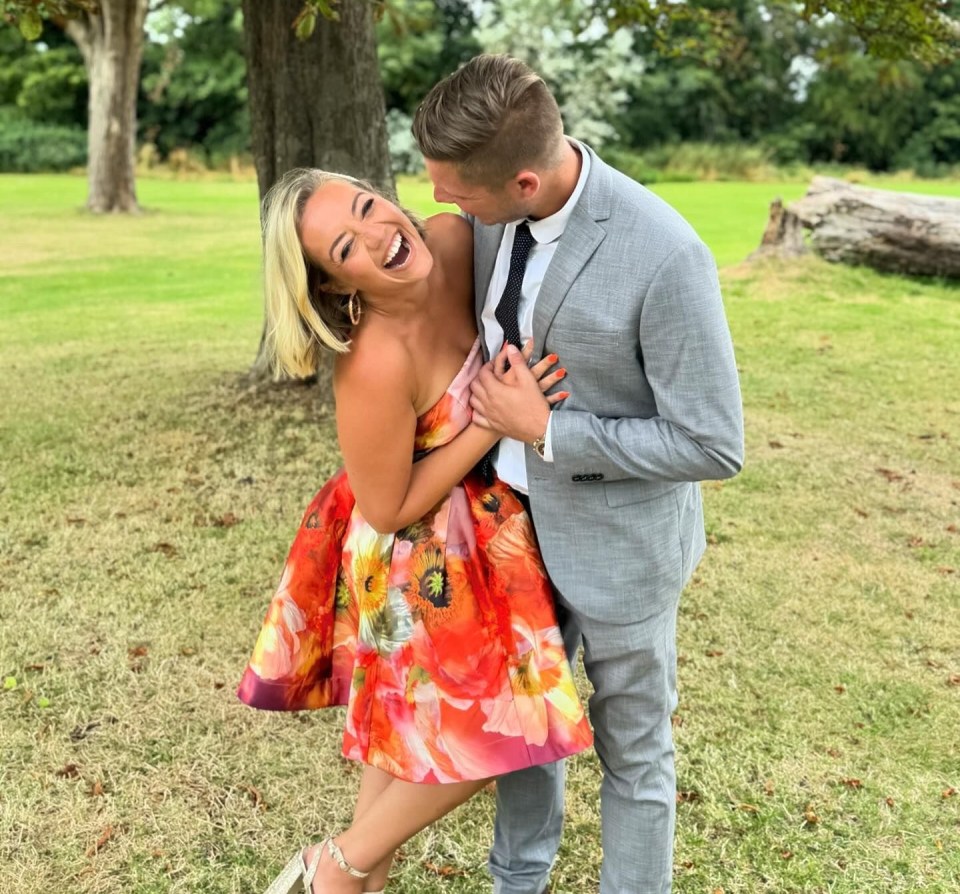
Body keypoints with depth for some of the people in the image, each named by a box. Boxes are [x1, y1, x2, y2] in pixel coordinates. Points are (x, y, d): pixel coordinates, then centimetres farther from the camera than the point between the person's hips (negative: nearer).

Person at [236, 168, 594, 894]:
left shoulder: (454, 239, -17)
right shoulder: (375, 365, -35)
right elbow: (389, 511, -23)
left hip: (476, 526, 7)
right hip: (416, 555, -7)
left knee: (414, 725, 23)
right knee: (484, 732, 4)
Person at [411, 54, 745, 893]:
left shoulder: (665, 257, -30)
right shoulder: (494, 212, -10)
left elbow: (714, 446, -24)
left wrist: (545, 430, -24)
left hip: (617, 541, -6)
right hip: (519, 518, 7)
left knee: (631, 751, 15)